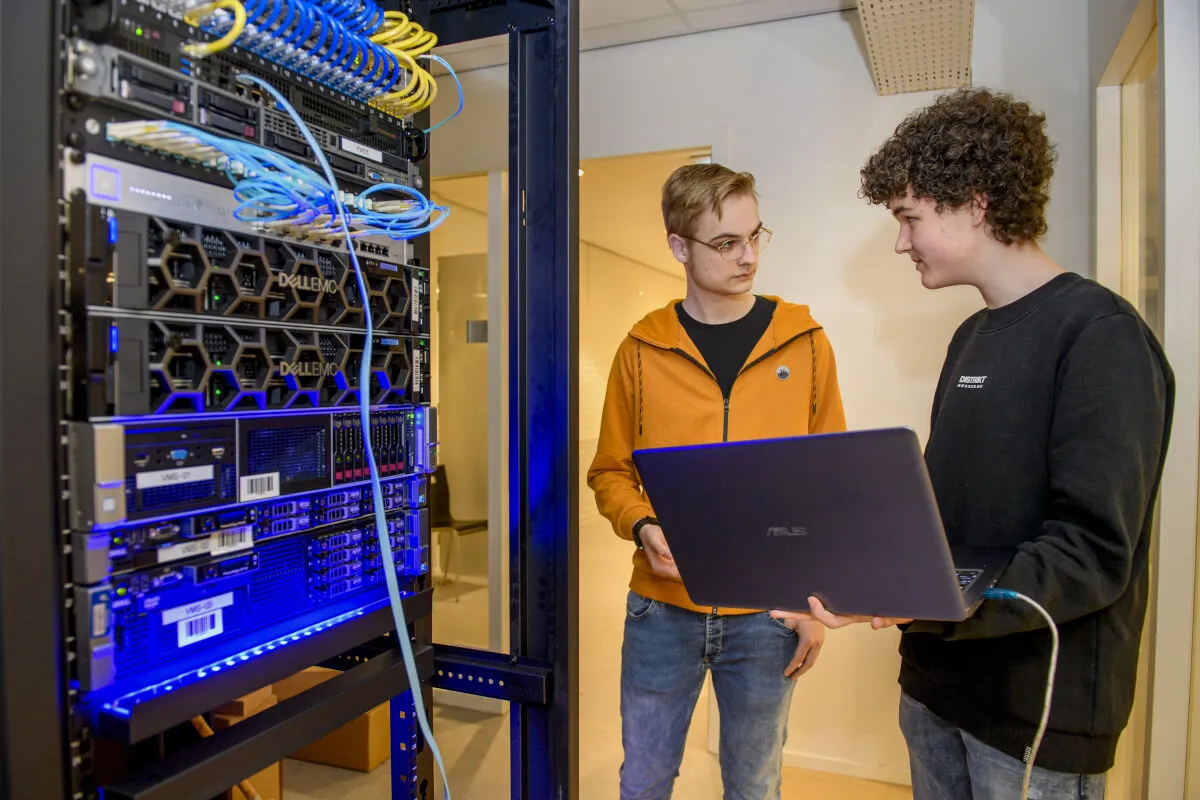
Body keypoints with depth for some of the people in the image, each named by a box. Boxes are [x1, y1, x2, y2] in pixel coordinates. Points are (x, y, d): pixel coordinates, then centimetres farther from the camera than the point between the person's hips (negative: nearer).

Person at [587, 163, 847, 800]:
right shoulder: (643, 350, -3)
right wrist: (644, 527, -15)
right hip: (662, 609, 0)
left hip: (767, 616, 1)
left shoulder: (804, 344, -2)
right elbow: (611, 471, 5)